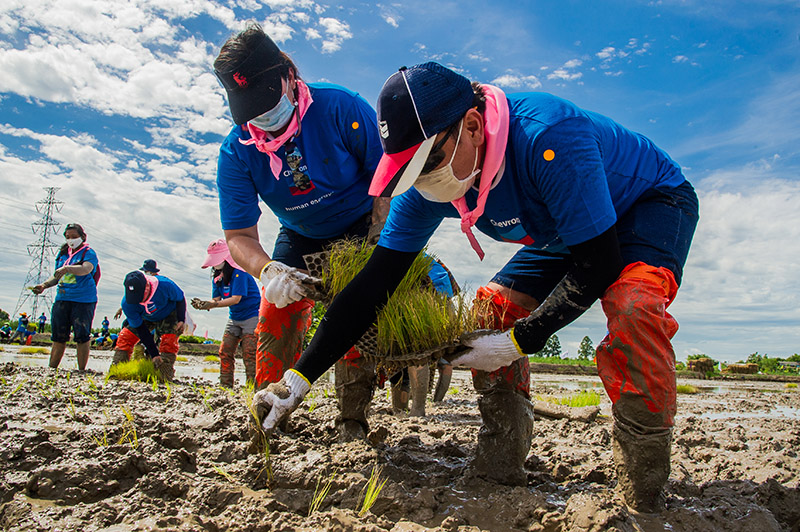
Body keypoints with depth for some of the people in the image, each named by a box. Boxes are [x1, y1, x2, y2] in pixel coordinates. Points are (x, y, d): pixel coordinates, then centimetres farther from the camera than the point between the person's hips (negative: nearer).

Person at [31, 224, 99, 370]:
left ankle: (81, 371, 2)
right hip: (62, 298, 6)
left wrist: (67, 268, -40)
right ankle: (51, 368, 17)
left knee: (82, 337, -4)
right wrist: (44, 285, 6)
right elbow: (57, 276, 23)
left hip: (83, 300, -6)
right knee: (58, 336, 9)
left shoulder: (89, 253, -4)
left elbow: (86, 269, -25)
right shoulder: (62, 253, 16)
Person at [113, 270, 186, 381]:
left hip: (168, 316, -2)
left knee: (169, 342, -23)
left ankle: (166, 376, -17)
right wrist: (154, 355, -24)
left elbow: (180, 300, -15)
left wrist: (181, 321, -23)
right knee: (124, 338, -9)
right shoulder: (127, 304, -30)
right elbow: (141, 330, -23)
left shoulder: (165, 285, -39)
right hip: (143, 319, 2)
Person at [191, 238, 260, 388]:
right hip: (234, 318, 8)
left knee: (249, 354, -13)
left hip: (251, 315, -8)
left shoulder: (238, 273, -19)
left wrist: (212, 305, -31)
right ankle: (225, 386, 8)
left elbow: (236, 299, -24)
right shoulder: (217, 276, 6)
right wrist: (203, 304, -21)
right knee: (225, 353, 1)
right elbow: (216, 299, 1)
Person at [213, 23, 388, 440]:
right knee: (274, 314, -9)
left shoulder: (340, 108, -25)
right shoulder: (236, 153, -17)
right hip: (301, 238, 3)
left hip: (361, 227, -3)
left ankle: (352, 421, -9)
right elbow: (238, 236, -16)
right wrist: (267, 270, -39)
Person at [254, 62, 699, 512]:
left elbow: (598, 265, -32)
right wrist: (300, 378, -20)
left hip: (655, 203, -6)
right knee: (491, 311, -8)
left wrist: (517, 342, -29)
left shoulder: (548, 138, -40)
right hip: (566, 231, 6)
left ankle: (645, 494, -16)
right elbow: (375, 284, -18)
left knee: (628, 304, -35)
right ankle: (501, 468, 5)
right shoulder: (428, 184, -19)